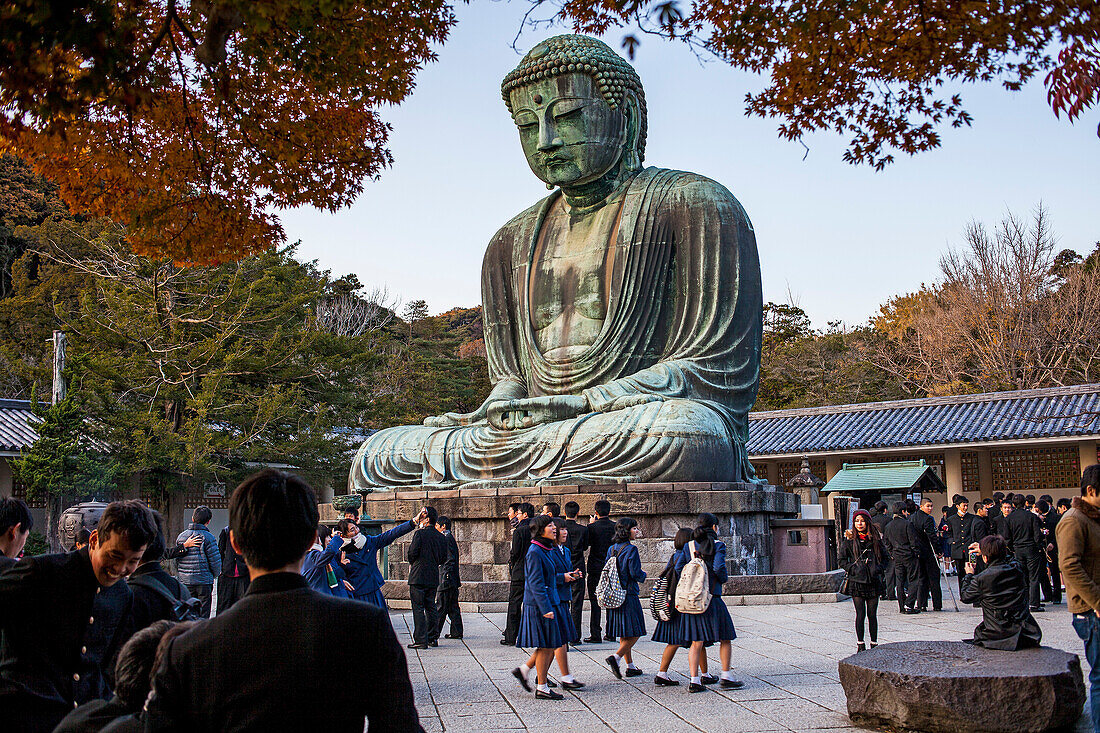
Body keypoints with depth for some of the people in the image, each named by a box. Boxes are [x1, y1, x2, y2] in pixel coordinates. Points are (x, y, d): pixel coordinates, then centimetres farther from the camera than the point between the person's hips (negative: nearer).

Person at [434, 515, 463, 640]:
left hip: (447, 579, -10)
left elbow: (450, 560, -18)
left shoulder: (447, 538, -12)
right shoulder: (449, 538, 17)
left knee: (441, 607, -6)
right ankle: (456, 632, 12)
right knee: (453, 607, 10)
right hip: (452, 580, 10)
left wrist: (445, 577, -20)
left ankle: (435, 632, -3)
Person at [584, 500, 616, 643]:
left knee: (595, 603, 2)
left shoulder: (592, 527, -11)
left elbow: (585, 546, 0)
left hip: (595, 569, -3)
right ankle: (611, 633, 15)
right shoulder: (615, 527, -2)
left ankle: (595, 635, 0)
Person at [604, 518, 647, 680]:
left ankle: (630, 666, 19)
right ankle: (616, 657, -15)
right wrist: (643, 575, 4)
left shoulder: (611, 549, 8)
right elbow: (636, 573, -17)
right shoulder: (631, 549, -14)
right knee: (634, 633, 1)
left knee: (624, 634, 14)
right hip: (629, 595, -8)